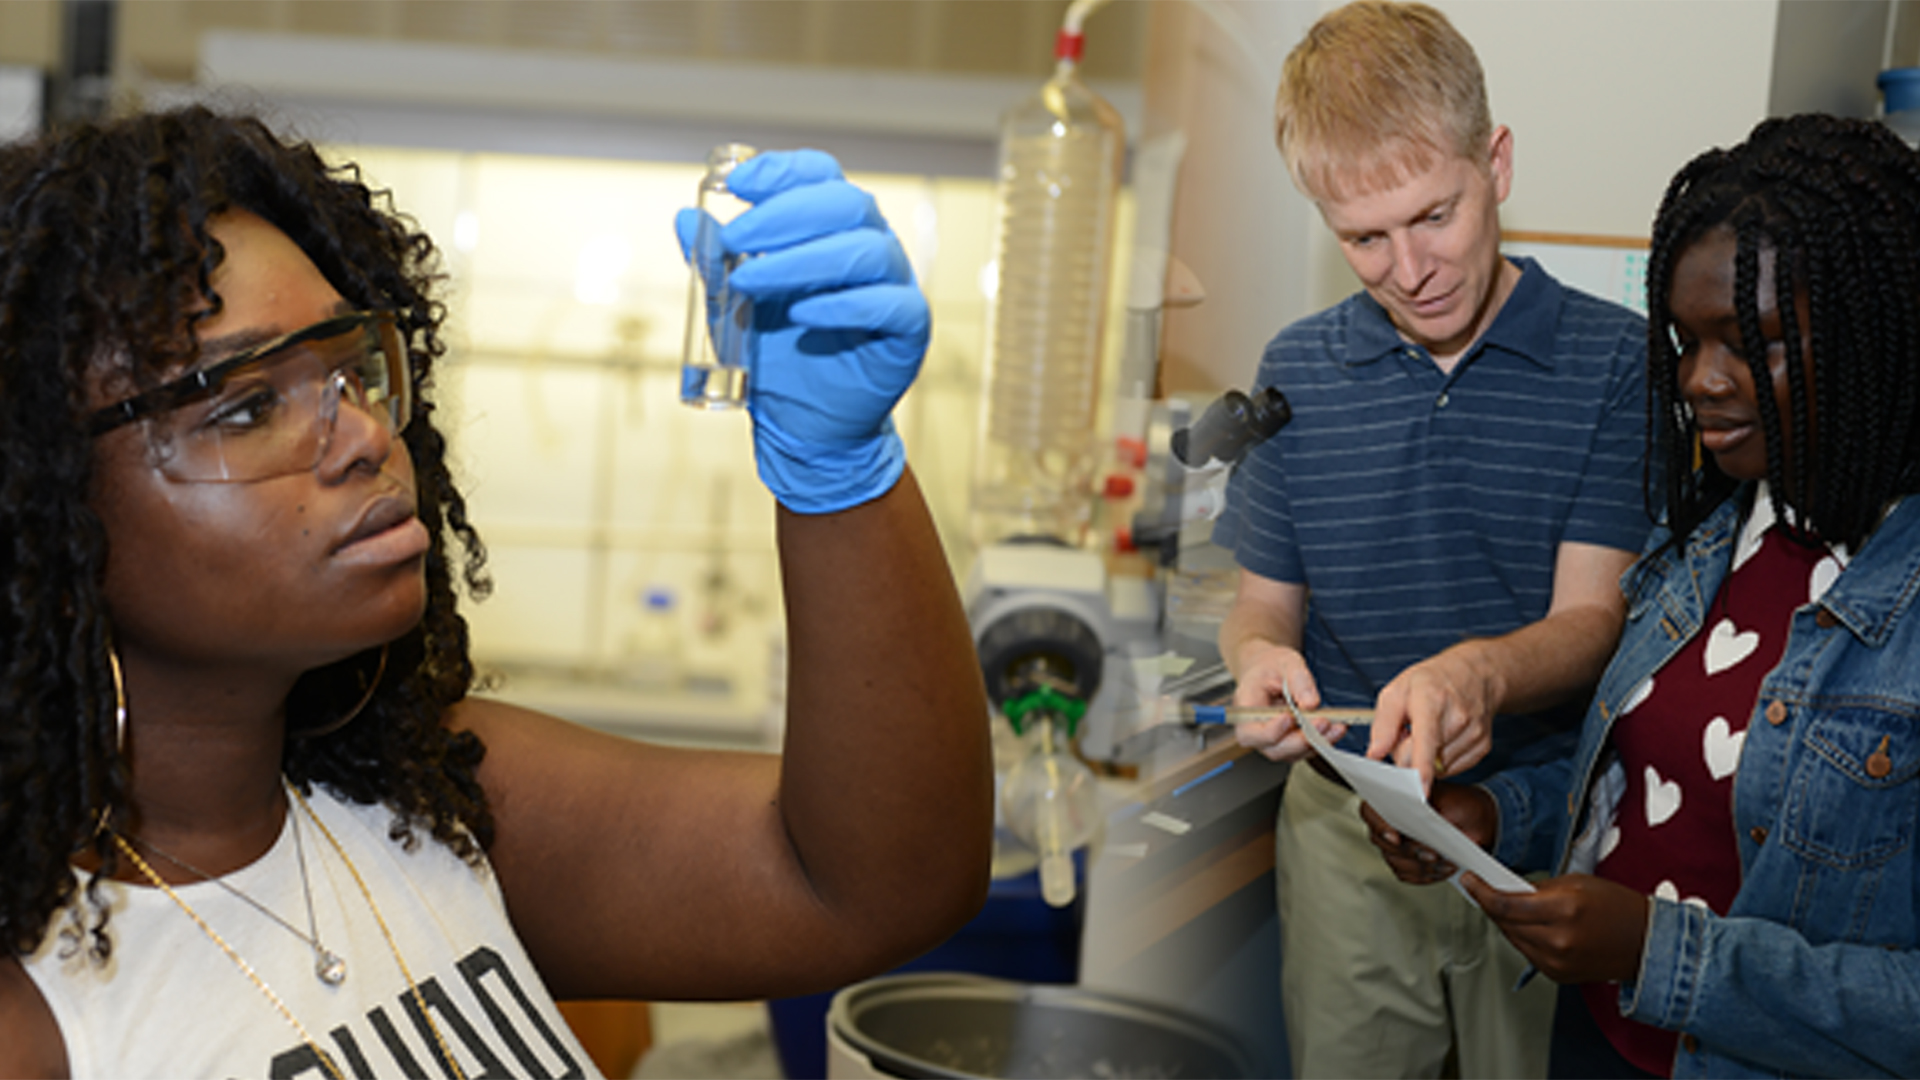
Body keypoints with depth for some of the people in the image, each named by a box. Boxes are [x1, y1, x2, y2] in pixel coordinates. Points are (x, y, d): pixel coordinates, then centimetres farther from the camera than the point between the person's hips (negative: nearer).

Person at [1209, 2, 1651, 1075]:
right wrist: (1260, 658, -16)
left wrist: (1480, 672, -32)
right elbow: (1265, 601, 9)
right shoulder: (1299, 371, 4)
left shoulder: (1614, 358, -6)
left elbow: (1593, 618, -11)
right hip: (1351, 831, 2)